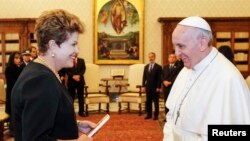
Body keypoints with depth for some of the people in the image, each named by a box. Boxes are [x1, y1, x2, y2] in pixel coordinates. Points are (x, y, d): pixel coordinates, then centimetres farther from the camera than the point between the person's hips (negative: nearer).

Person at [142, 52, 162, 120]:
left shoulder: (158, 67, -3)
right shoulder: (146, 67, 12)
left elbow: (159, 78, -7)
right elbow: (144, 77, 13)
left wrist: (158, 87, -12)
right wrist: (143, 86, 5)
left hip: (155, 88, -4)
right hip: (148, 88, 5)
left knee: (156, 102, 3)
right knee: (148, 102, 7)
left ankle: (156, 115, 10)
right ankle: (149, 114, 16)